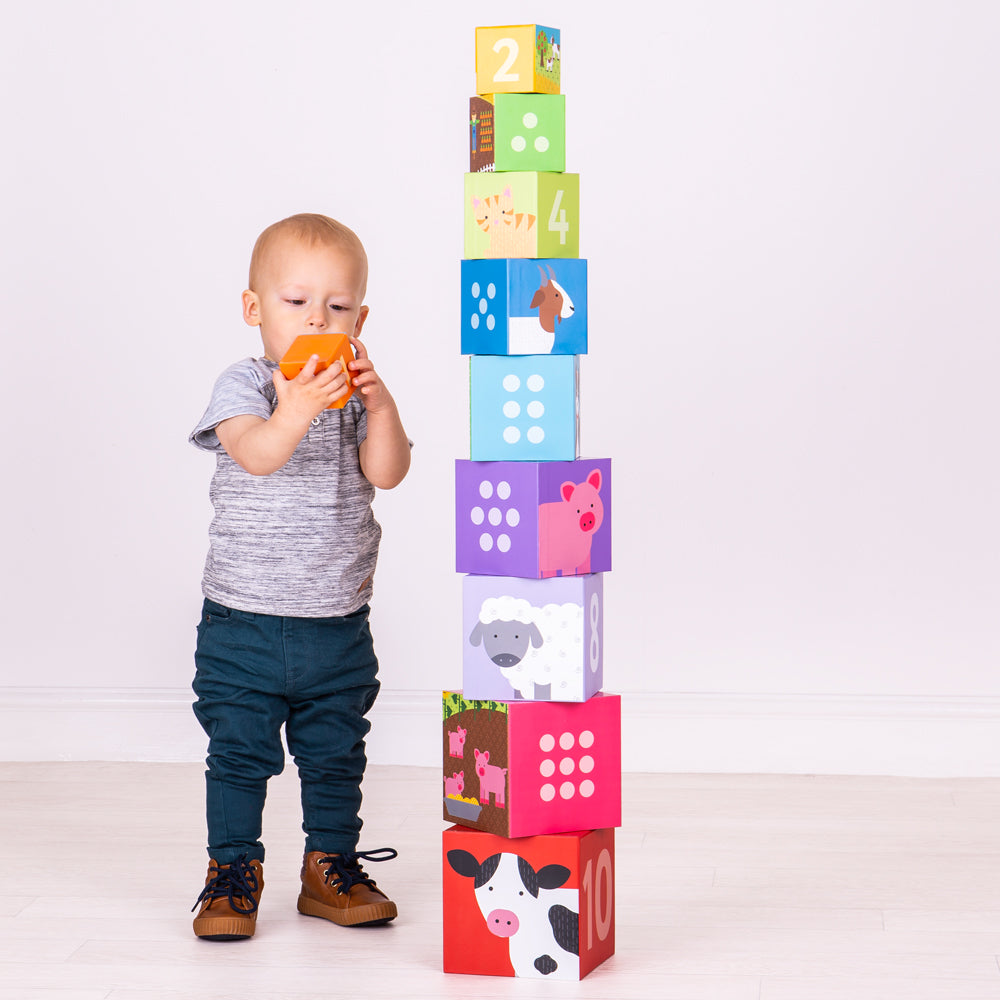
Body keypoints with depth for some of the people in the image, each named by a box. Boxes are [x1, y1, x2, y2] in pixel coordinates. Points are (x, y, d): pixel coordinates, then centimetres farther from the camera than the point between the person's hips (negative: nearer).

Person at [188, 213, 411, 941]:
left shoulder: (356, 392, 3)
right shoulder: (244, 386, -8)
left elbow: (387, 473, -11)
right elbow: (255, 453, -28)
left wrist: (380, 405, -27)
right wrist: (298, 409, -47)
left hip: (339, 625, 3)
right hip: (244, 622, -3)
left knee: (336, 756, 12)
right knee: (238, 753, 3)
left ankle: (332, 869, 27)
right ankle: (233, 874, 16)